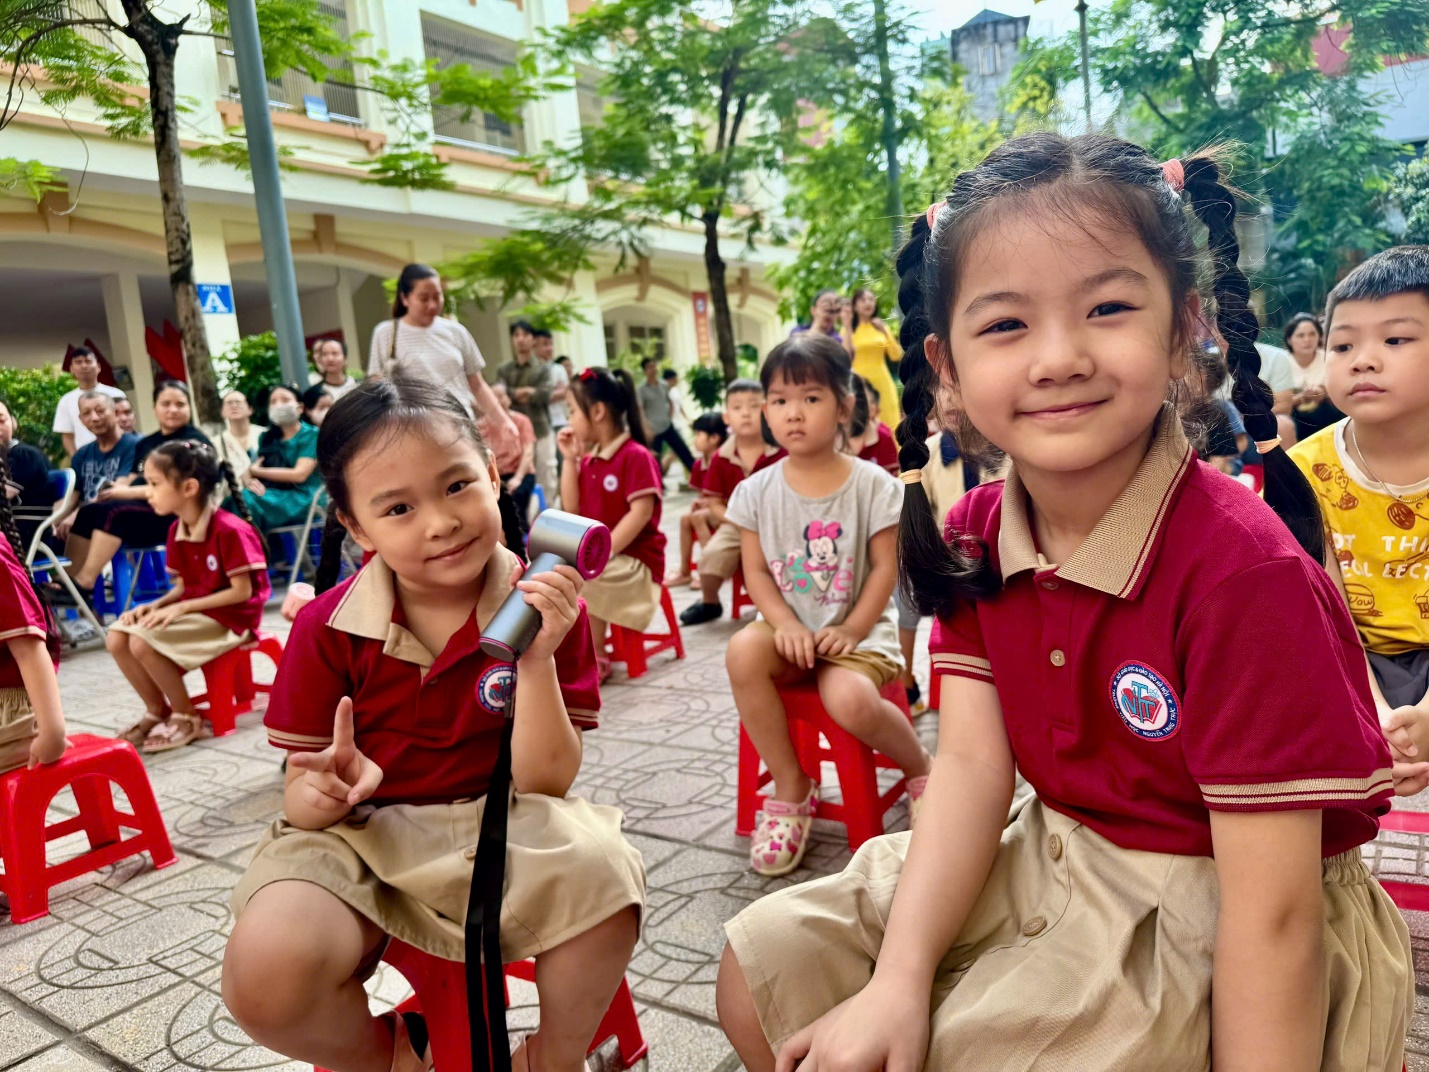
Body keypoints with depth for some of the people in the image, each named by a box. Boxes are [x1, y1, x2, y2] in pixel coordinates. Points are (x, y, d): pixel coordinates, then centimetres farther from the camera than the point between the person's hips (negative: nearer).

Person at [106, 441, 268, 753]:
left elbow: (242, 592, -20)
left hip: (229, 617, -9)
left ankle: (187, 717, -4)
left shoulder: (230, 530, -20)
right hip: (191, 610, 9)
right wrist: (155, 606, -8)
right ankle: (157, 711, 12)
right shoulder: (176, 530, 6)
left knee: (143, 641, -23)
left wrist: (182, 608, -21)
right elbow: (183, 585, 12)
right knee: (117, 638, -5)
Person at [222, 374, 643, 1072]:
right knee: (261, 976, -29)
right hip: (359, 839, 1)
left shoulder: (544, 607, -9)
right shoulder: (328, 628, -7)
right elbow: (300, 789, -3)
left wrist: (537, 659, -27)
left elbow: (545, 784, -12)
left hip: (499, 830, 0)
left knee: (605, 875, -31)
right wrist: (322, 793, -28)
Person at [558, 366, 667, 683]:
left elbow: (640, 513, -20)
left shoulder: (636, 456, -13)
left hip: (634, 559, -8)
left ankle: (595, 660, -13)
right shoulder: (588, 460, 11)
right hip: (596, 555, 8)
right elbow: (572, 509, 8)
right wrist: (570, 459, 3)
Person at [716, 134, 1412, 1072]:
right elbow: (972, 759, -9)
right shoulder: (976, 537, -6)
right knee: (761, 974, 5)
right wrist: (899, 980, -19)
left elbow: (1272, 912, -24)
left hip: (1207, 921, -5)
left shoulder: (1244, 569, -27)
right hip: (1049, 866, 6)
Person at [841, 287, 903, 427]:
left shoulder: (881, 327, 12)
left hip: (883, 382, 3)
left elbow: (897, 356, 6)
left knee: (890, 426, 0)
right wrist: (847, 326, -14)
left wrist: (885, 332, -4)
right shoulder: (848, 329, 2)